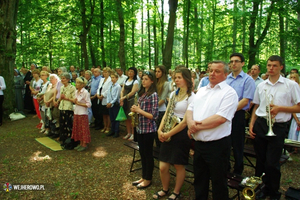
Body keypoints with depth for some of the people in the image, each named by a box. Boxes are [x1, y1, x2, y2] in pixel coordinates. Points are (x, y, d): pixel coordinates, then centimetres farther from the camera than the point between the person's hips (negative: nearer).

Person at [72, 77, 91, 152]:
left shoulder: (85, 92, -14)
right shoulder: (76, 92, 8)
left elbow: (89, 104, -16)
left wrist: (79, 103, -16)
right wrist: (74, 101, -3)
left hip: (83, 114, -8)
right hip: (76, 113, 8)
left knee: (83, 129, 1)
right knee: (78, 129, 13)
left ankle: (84, 145, 12)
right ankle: (81, 143, 25)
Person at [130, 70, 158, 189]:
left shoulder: (153, 95, -15)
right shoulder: (142, 93, 9)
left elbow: (154, 115, -18)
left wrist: (139, 110, -17)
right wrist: (135, 109, -1)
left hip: (148, 129, -8)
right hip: (140, 127, 8)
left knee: (148, 154, 7)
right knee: (142, 153, 17)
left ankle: (148, 179, 23)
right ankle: (144, 177, 33)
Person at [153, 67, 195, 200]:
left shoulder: (191, 97, -11)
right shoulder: (173, 94, 10)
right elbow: (166, 113, 9)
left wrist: (169, 133, -14)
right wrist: (160, 130, -4)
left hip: (181, 133, -6)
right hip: (167, 134, 6)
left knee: (179, 165, 10)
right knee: (163, 167, 9)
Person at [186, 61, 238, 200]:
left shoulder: (229, 93, -11)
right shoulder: (201, 90, 12)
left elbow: (220, 118, -22)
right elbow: (190, 109, 9)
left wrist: (197, 126, -15)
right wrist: (191, 122, -13)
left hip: (217, 145, -6)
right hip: (199, 143, 7)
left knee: (218, 183, 11)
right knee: (199, 180, 22)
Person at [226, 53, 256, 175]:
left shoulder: (248, 80, -5)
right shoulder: (225, 79, 11)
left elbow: (245, 101, -13)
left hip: (238, 115, -4)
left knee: (237, 145, 7)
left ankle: (238, 171, 24)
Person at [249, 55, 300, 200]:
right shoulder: (261, 86, 10)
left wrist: (279, 108, -16)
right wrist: (251, 124, 7)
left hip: (278, 127, -4)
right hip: (260, 125, 4)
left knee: (272, 163, 0)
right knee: (260, 160, 12)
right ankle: (262, 188, 32)